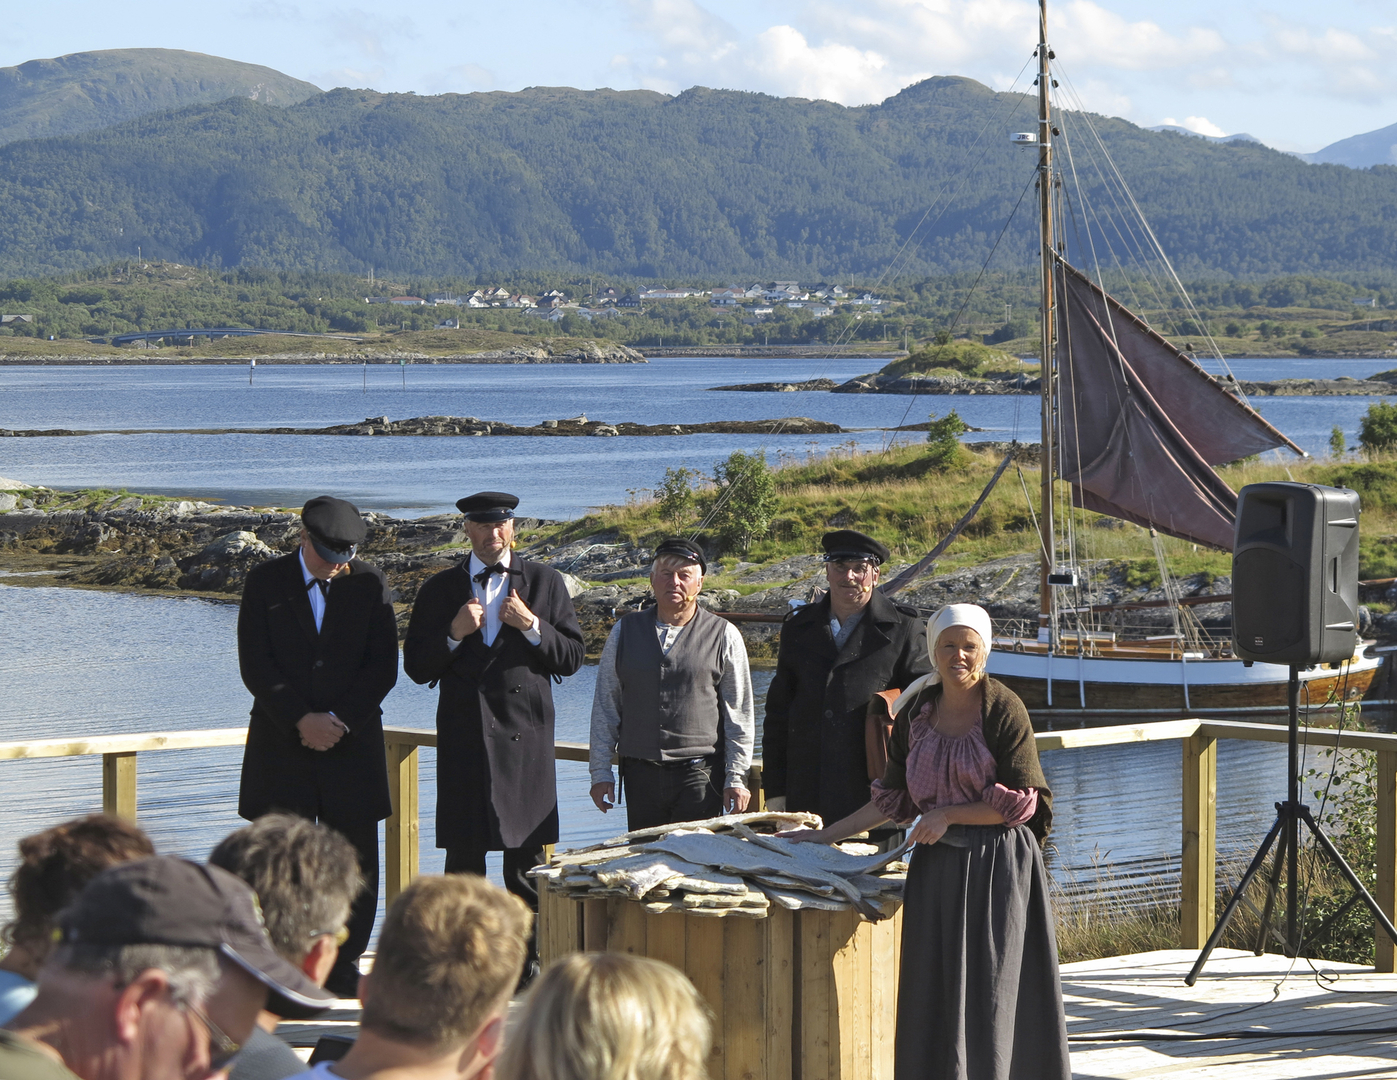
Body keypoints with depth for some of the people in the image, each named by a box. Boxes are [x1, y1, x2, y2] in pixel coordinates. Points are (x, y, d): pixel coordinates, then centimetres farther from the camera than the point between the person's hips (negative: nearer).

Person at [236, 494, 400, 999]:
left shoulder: (369, 584, 4)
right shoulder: (265, 584, 2)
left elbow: (383, 666, 0)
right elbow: (255, 667, -4)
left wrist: (339, 720, -11)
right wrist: (301, 719, -13)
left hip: (353, 742, 1)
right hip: (280, 743, -1)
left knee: (356, 860, 1)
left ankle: (344, 966, 8)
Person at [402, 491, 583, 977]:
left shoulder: (544, 582, 8)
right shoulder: (439, 590, 10)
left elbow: (572, 657, 5)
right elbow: (416, 667, 6)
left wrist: (532, 627, -11)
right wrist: (454, 634, -10)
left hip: (525, 736, 0)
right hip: (463, 736, 1)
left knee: (527, 855, 1)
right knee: (463, 858, 0)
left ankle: (528, 959, 7)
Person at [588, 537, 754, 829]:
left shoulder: (724, 636, 4)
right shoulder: (625, 631, 10)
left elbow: (739, 715, 4)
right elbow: (605, 706, 11)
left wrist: (736, 778, 0)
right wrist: (601, 772, 6)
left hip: (699, 775, -2)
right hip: (640, 776, 2)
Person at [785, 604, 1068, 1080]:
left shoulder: (1004, 710, -8)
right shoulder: (916, 713, 7)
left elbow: (1022, 803, -10)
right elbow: (893, 799, 14)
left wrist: (947, 815, -11)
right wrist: (826, 835, 12)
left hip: (996, 863, -5)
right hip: (936, 865, 5)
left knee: (988, 988, -2)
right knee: (933, 991, 5)